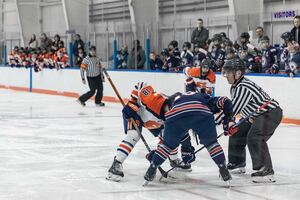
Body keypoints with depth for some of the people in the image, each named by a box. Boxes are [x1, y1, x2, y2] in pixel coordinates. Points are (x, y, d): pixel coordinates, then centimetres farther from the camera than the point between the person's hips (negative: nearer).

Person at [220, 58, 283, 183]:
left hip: (271, 112, -11)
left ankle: (266, 171, -30)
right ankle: (237, 164, 32)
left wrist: (214, 120, -24)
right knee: (237, 134, 14)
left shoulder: (244, 87, -26)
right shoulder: (235, 87, 7)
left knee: (254, 137, -28)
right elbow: (233, 107, 14)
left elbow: (233, 109, -29)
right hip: (255, 116, 11)